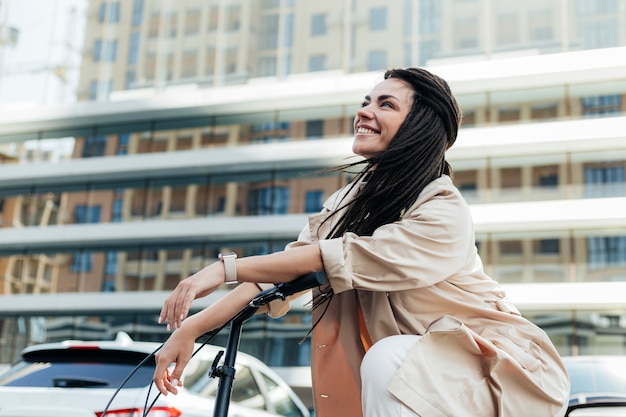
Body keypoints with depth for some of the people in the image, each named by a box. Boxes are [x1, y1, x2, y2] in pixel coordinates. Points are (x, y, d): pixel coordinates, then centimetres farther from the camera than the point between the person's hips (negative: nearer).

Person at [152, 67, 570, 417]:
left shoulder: (444, 214, -20)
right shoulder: (350, 202, 2)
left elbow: (341, 259, -29)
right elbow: (282, 271, -7)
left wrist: (226, 267, -30)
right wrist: (191, 328, -17)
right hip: (420, 374, 7)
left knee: (388, 358, -32)